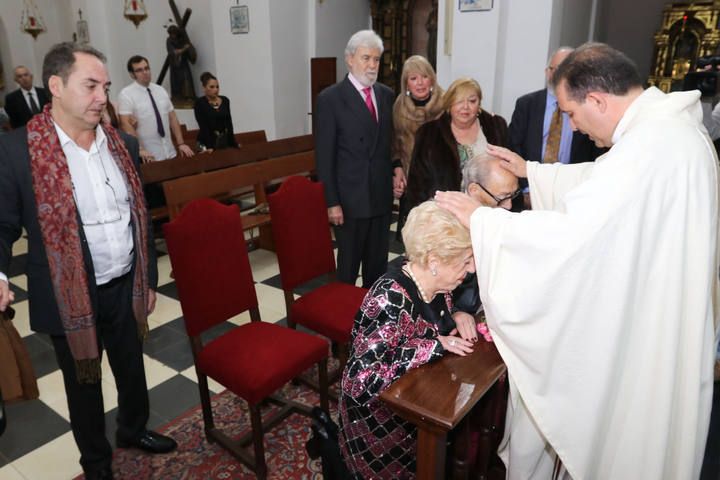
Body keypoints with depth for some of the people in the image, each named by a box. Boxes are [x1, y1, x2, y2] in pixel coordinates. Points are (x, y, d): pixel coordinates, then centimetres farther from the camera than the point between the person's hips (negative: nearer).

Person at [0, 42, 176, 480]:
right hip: (71, 296, -4)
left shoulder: (123, 144, 2)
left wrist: (149, 279, 10)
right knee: (84, 382, 17)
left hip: (126, 287, 4)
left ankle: (135, 429, 50)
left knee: (132, 367, 22)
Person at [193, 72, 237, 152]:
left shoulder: (225, 101, 8)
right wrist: (209, 146, -21)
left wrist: (233, 143, 2)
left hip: (225, 140, 5)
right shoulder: (200, 103, -6)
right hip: (206, 142, -4)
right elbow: (203, 126, -13)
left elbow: (229, 123, 8)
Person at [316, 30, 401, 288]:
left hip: (382, 196, 5)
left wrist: (396, 167, 1)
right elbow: (324, 156, -9)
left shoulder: (386, 94, 10)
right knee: (348, 266, 6)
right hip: (350, 199, -5)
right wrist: (332, 202, -13)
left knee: (378, 265, 14)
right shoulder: (330, 98, -7)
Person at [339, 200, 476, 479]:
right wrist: (433, 346, -30)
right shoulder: (390, 300, -31)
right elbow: (360, 383, -33)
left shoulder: (437, 285, -7)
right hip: (379, 412, -7)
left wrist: (459, 315, -8)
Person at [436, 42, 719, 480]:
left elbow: (568, 232, -33)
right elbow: (601, 179, 17)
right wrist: (531, 171, 18)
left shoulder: (648, 145, -30)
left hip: (640, 338, -9)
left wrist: (479, 217, -22)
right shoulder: (671, 124, 3)